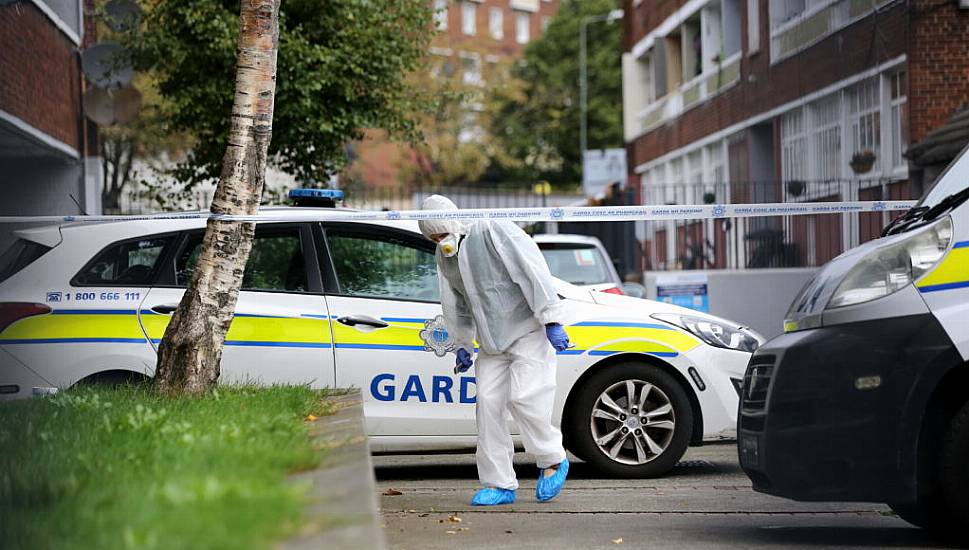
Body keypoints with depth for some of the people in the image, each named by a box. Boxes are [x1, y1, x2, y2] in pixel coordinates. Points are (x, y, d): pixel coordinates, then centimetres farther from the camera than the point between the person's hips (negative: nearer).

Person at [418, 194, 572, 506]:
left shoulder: (494, 231, -15)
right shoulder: (445, 257, 9)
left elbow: (532, 271, -20)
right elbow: (455, 305, 23)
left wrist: (551, 320, -23)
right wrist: (461, 345, 21)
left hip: (528, 331, -7)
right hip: (492, 343, 7)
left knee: (523, 398, -18)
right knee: (488, 404, -2)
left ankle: (553, 461, 5)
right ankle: (499, 484, 3)